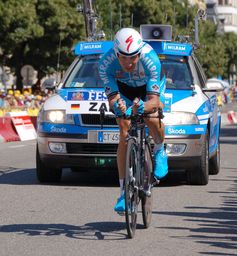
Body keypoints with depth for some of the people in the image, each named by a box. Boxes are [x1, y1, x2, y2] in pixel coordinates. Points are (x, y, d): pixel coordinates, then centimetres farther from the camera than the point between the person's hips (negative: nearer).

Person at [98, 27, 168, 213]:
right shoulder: (106, 63, -34)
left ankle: (160, 151, 4)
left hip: (150, 87, -1)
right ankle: (124, 192, -8)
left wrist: (142, 107, -63)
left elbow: (153, 100, -40)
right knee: (125, 135, -13)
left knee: (152, 119, -30)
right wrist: (116, 106, -56)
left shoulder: (150, 60, -39)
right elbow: (112, 97, -31)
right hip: (123, 88, 1)